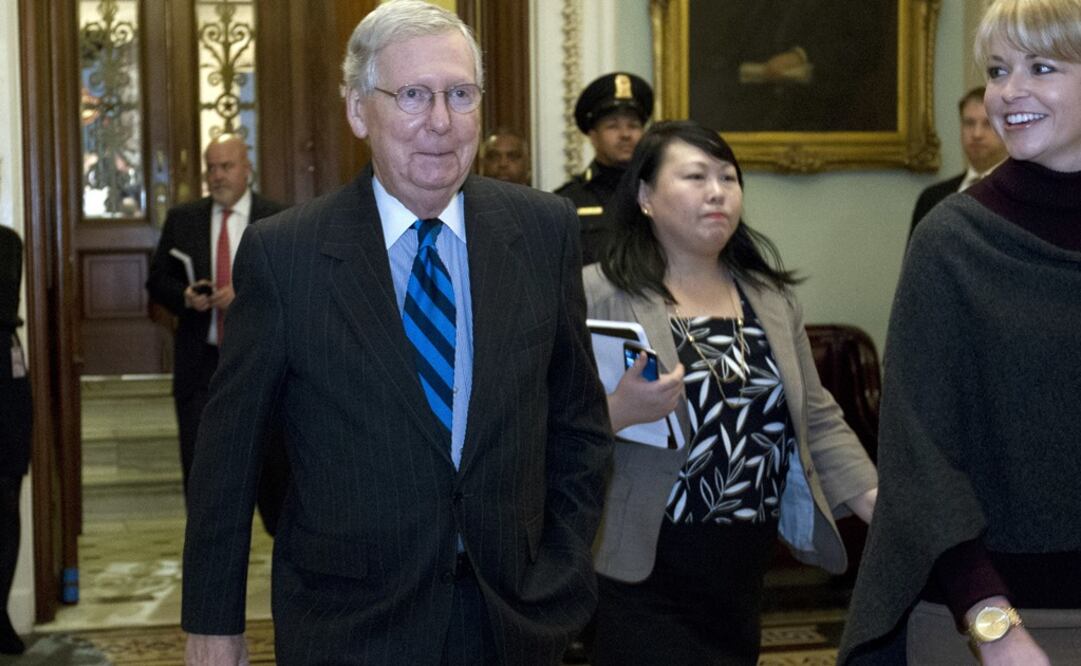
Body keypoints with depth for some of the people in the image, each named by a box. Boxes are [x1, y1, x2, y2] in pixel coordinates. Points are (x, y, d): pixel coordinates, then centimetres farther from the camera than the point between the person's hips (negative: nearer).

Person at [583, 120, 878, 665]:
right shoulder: (598, 295, -8)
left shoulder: (769, 294, 9)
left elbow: (816, 421, 10)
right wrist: (617, 413, -29)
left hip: (743, 574, 6)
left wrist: (883, 508, 0)